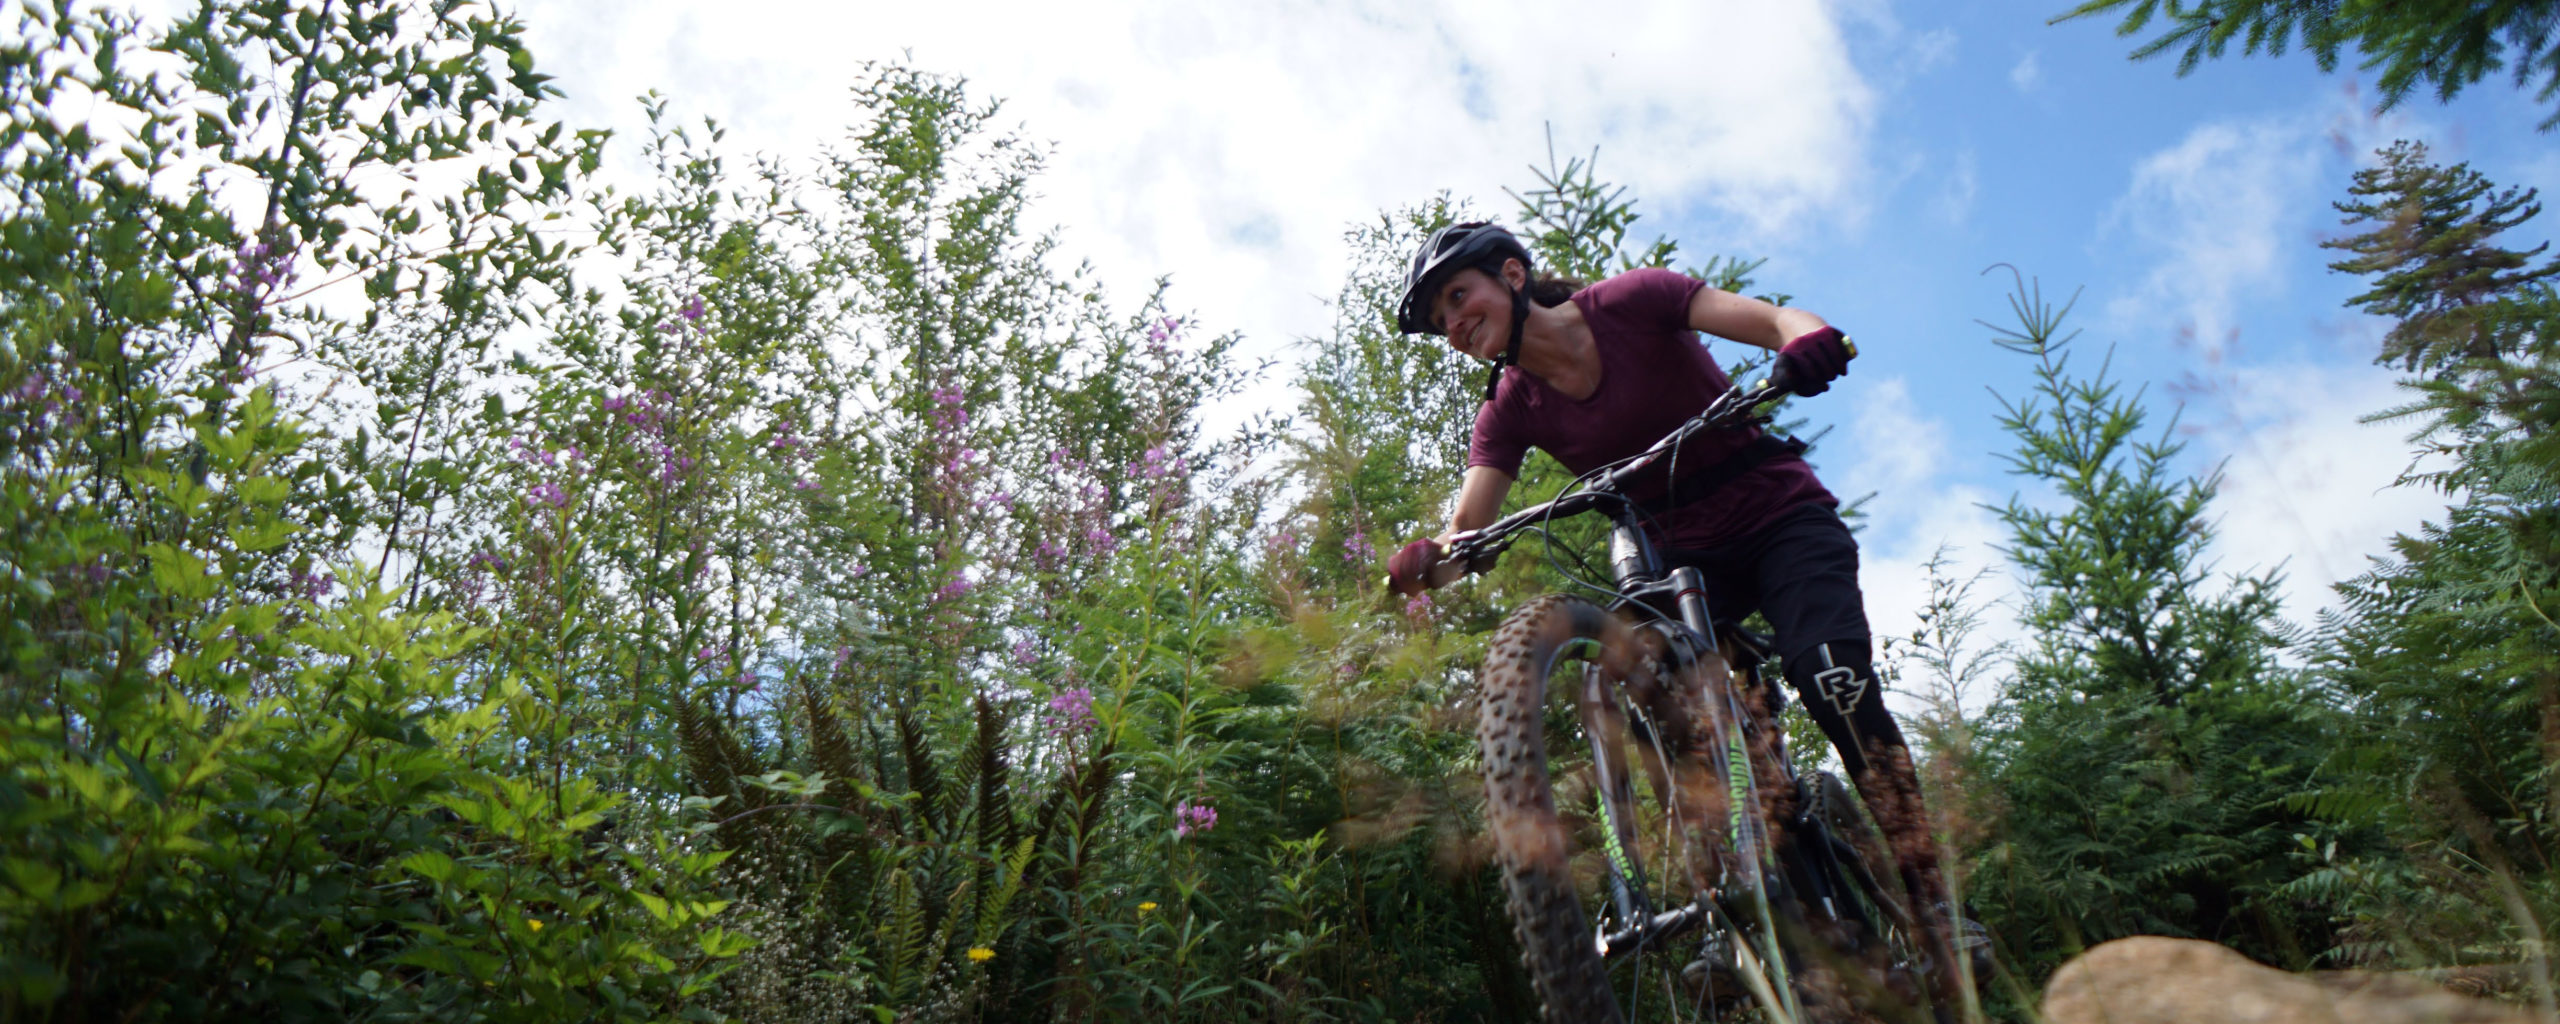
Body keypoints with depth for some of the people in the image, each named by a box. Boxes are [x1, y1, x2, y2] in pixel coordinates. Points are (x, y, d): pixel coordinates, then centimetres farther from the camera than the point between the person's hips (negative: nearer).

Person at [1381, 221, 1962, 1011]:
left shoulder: (1630, 302, -13)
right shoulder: (1511, 410, -3)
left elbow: (1773, 319, -21)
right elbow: (1468, 527, -13)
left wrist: (1808, 340, -45)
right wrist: (1426, 561, -35)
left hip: (1779, 518, -4)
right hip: (1682, 557, 4)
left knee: (1834, 684, -25)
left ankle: (1935, 912, -16)